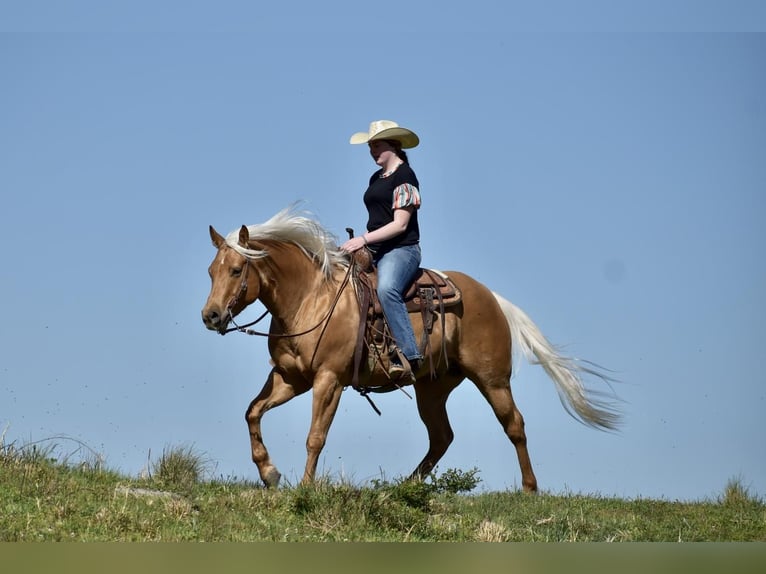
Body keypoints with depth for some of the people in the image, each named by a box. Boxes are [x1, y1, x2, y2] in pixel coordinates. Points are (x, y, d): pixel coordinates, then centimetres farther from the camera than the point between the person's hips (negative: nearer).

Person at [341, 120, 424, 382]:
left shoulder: (404, 176, -8)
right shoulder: (376, 179, 19)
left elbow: (400, 224, -15)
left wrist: (364, 238, -19)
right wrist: (359, 243, 10)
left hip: (401, 249, -10)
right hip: (374, 251, 10)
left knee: (386, 288, -37)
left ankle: (409, 355, -39)